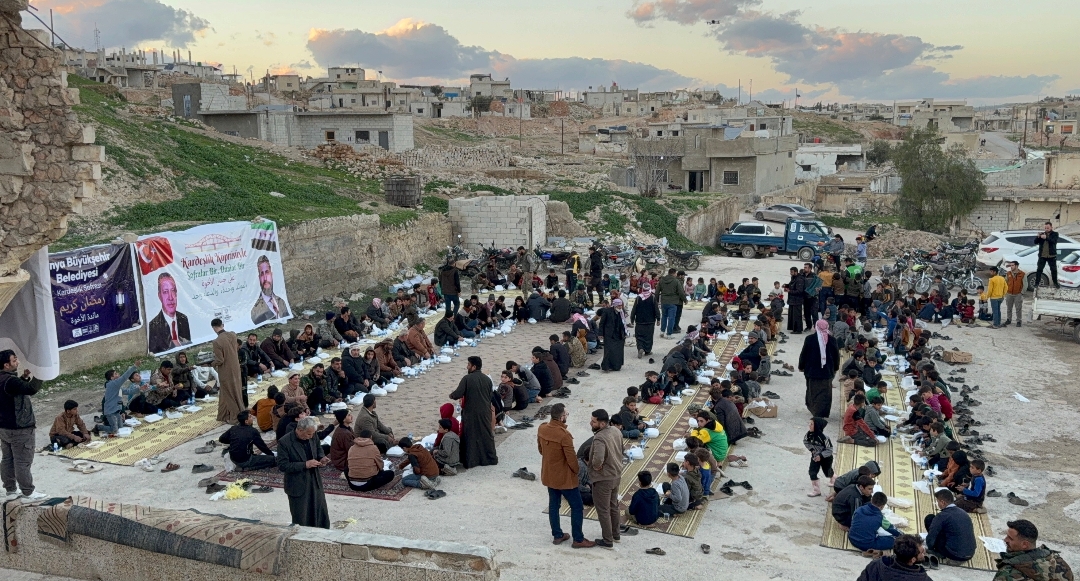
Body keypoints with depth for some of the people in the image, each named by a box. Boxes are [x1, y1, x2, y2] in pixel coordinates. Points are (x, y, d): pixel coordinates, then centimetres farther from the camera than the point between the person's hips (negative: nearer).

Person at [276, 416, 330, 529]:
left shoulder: (312, 436, -4)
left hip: (315, 481, 5)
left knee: (321, 514, 16)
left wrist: (322, 458, -8)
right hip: (298, 486, -5)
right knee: (301, 520, 8)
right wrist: (305, 465, -25)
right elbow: (282, 465, -20)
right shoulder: (284, 442, -20)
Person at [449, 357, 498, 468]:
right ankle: (490, 458, 21)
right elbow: (490, 397, 9)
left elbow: (458, 394, -16)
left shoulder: (467, 378, -12)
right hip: (485, 412, 4)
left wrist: (451, 395, 5)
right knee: (487, 434, 14)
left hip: (470, 413, -4)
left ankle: (470, 461, 7)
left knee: (471, 436, 4)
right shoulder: (487, 379, 3)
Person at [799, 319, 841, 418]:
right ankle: (824, 413, 9)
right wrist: (835, 368, 20)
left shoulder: (809, 339, -10)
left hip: (812, 371, -2)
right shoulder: (832, 340, -3)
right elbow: (836, 355, 6)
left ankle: (816, 411, 11)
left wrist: (801, 367, 11)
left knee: (814, 392, 9)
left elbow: (803, 354, -4)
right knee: (826, 393, 8)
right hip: (828, 372, 2)